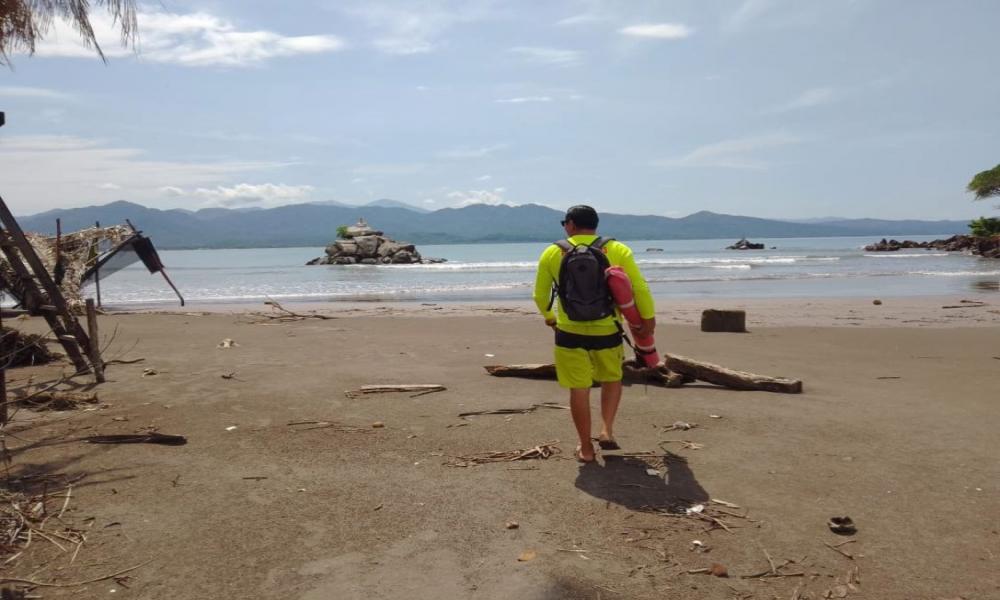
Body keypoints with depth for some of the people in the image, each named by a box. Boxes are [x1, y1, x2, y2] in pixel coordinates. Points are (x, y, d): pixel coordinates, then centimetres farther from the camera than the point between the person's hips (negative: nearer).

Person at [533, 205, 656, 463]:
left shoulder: (552, 253, -1)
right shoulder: (618, 250, -3)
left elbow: (540, 294, 8)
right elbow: (640, 287, -6)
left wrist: (548, 317, 26)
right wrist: (648, 318, 7)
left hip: (570, 333, 0)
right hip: (607, 332, 1)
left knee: (579, 389, 9)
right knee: (612, 379, 24)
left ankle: (586, 448, 16)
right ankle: (607, 430, 11)